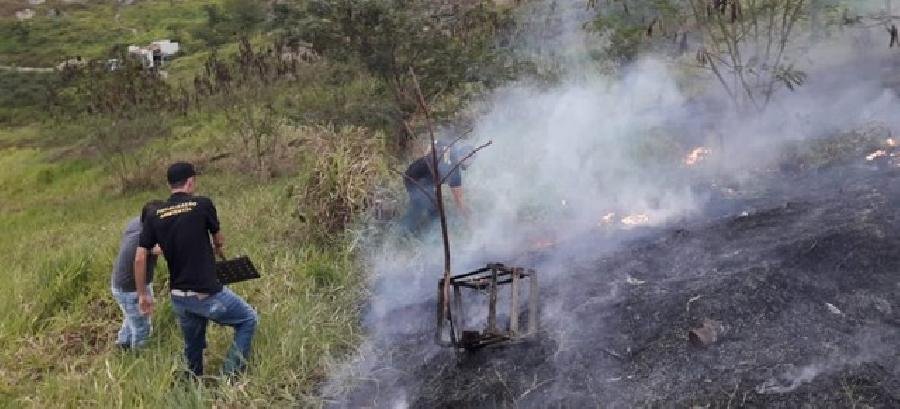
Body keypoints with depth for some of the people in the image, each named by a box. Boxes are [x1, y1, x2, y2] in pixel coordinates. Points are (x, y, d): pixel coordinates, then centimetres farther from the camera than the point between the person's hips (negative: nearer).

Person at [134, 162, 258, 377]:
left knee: (192, 349, 22)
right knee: (248, 319, 13)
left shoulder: (154, 216, 3)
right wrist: (219, 250, 32)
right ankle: (230, 374, 5)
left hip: (179, 297, 5)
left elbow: (139, 258, 1)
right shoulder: (203, 205, -7)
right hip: (207, 294, -5)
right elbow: (219, 240, 9)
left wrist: (143, 294, 11)